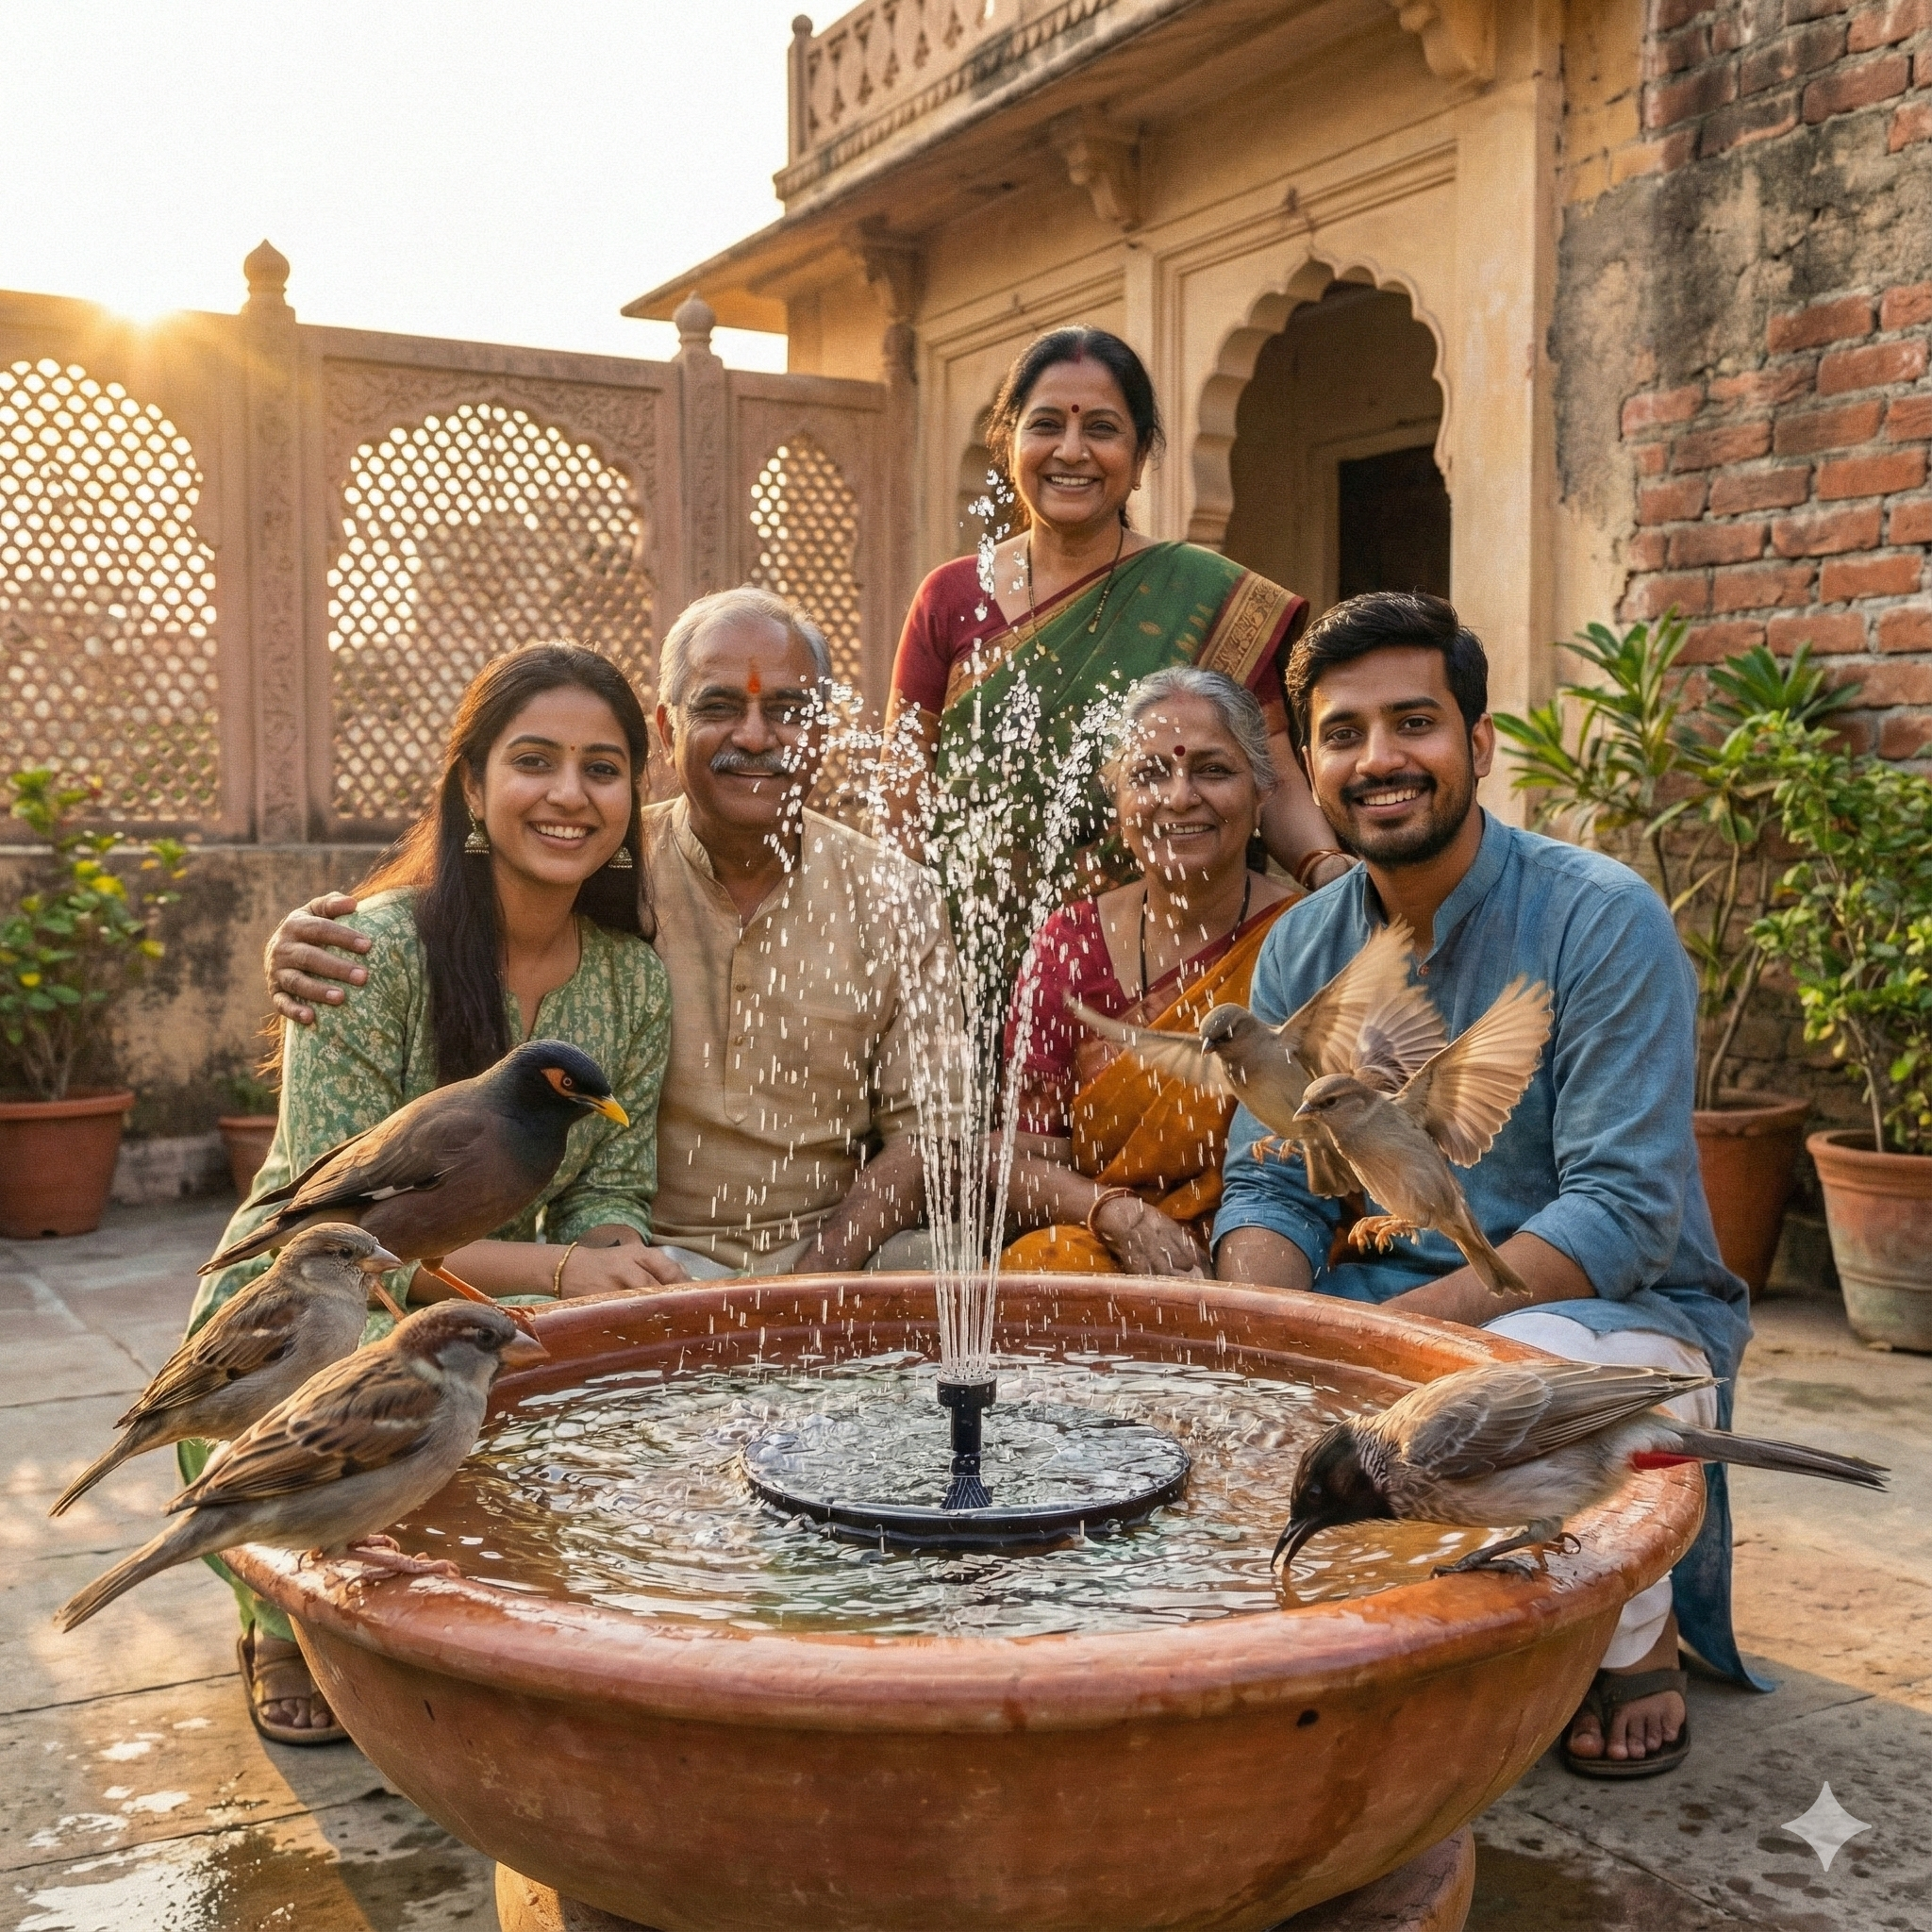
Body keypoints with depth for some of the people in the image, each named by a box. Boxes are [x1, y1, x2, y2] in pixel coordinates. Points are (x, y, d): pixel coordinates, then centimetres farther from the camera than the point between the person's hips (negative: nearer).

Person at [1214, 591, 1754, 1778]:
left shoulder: (1602, 920, -15)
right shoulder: (1302, 952, 3)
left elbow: (1625, 1214, -22)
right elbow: (1271, 1189, 2)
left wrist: (1390, 1325, -30)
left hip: (1631, 1312, -5)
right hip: (1403, 1300, 5)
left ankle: (1640, 1635, -4)